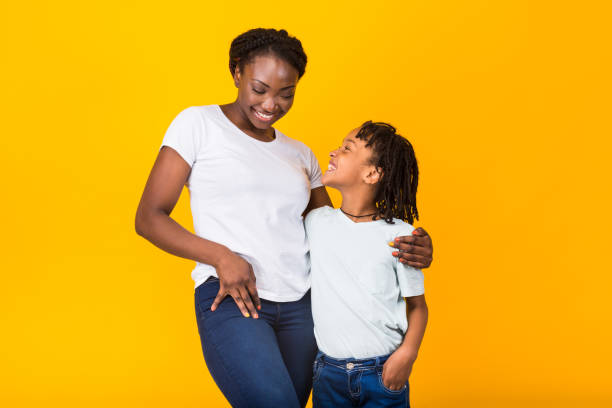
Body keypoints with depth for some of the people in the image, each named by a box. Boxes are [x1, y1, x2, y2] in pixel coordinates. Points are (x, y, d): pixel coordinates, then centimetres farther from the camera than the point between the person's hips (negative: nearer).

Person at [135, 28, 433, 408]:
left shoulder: (300, 154, 17)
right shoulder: (198, 124, 3)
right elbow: (149, 218, -1)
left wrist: (407, 247, -1)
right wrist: (221, 256, -16)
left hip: (301, 305, 6)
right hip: (230, 299, -5)